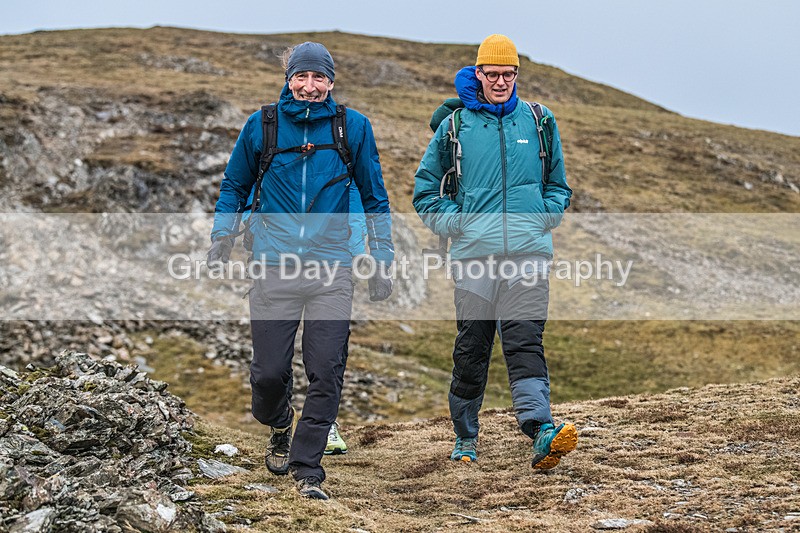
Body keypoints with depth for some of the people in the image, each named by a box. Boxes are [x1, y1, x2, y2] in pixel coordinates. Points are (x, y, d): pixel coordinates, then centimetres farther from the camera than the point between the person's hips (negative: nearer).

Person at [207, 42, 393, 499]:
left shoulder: (353, 127, 5)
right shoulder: (261, 125, 6)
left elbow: (375, 198, 12)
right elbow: (235, 185, 19)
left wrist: (382, 261, 9)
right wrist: (223, 234, 6)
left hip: (333, 270, 0)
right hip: (274, 267, 0)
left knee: (327, 374, -5)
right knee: (269, 372, 0)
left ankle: (307, 470, 6)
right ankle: (280, 429, 33)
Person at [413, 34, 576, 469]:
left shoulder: (539, 122, 11)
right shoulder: (454, 126, 7)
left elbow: (558, 184, 22)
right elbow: (426, 188, 16)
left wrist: (543, 218, 5)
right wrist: (452, 223, 2)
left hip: (528, 252, 0)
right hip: (473, 253, 0)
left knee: (524, 341, -12)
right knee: (471, 347, 4)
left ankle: (541, 432, -23)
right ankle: (465, 437, 18)